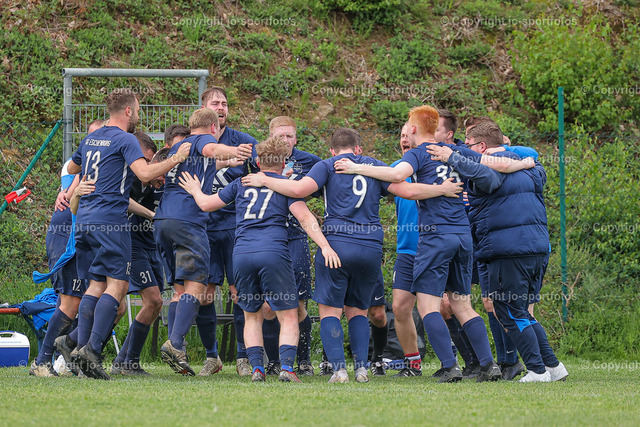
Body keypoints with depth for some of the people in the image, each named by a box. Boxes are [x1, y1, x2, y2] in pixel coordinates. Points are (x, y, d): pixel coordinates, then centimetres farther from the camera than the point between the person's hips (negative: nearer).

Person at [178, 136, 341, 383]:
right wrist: (324, 246, -10)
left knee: (252, 315, 16)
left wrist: (196, 192, 46)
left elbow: (206, 204, 25)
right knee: (288, 316, 2)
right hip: (274, 252, -3)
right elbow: (304, 217, -5)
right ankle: (286, 366, -15)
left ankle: (257, 367, 3)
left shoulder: (241, 183, 18)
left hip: (242, 254, 3)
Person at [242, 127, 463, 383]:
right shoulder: (374, 166, 15)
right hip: (371, 247, 3)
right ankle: (361, 367, 2)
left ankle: (339, 367, -12)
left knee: (330, 310, 3)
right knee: (358, 310, 16)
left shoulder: (327, 166, 7)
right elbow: (408, 191, 8)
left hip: (336, 243, -3)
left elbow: (300, 189, -9)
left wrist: (264, 181, 3)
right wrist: (442, 189, 22)